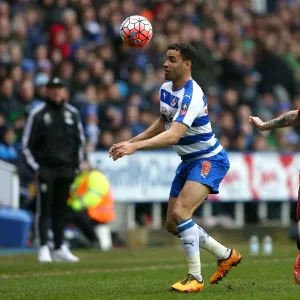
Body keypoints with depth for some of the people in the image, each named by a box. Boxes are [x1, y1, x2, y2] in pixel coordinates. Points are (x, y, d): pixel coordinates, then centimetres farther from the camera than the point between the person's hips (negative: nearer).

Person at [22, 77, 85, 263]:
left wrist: (76, 164, 11)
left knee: (61, 210, 8)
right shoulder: (38, 114, -2)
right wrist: (35, 166, -7)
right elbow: (27, 143, -1)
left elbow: (80, 140, 18)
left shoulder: (72, 113, 10)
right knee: (44, 209, -6)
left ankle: (60, 248, 13)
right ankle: (44, 248, -7)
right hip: (45, 168, -4)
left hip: (66, 169, 4)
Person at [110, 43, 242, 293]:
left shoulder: (191, 96, -26)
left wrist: (136, 146, -45)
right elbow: (162, 125, 20)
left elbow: (174, 135, -37)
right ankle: (226, 255, 28)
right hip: (188, 161, 10)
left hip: (209, 160, -10)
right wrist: (130, 142, 13)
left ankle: (195, 278, -17)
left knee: (180, 213, -26)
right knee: (172, 224, 10)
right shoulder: (165, 89, 3)